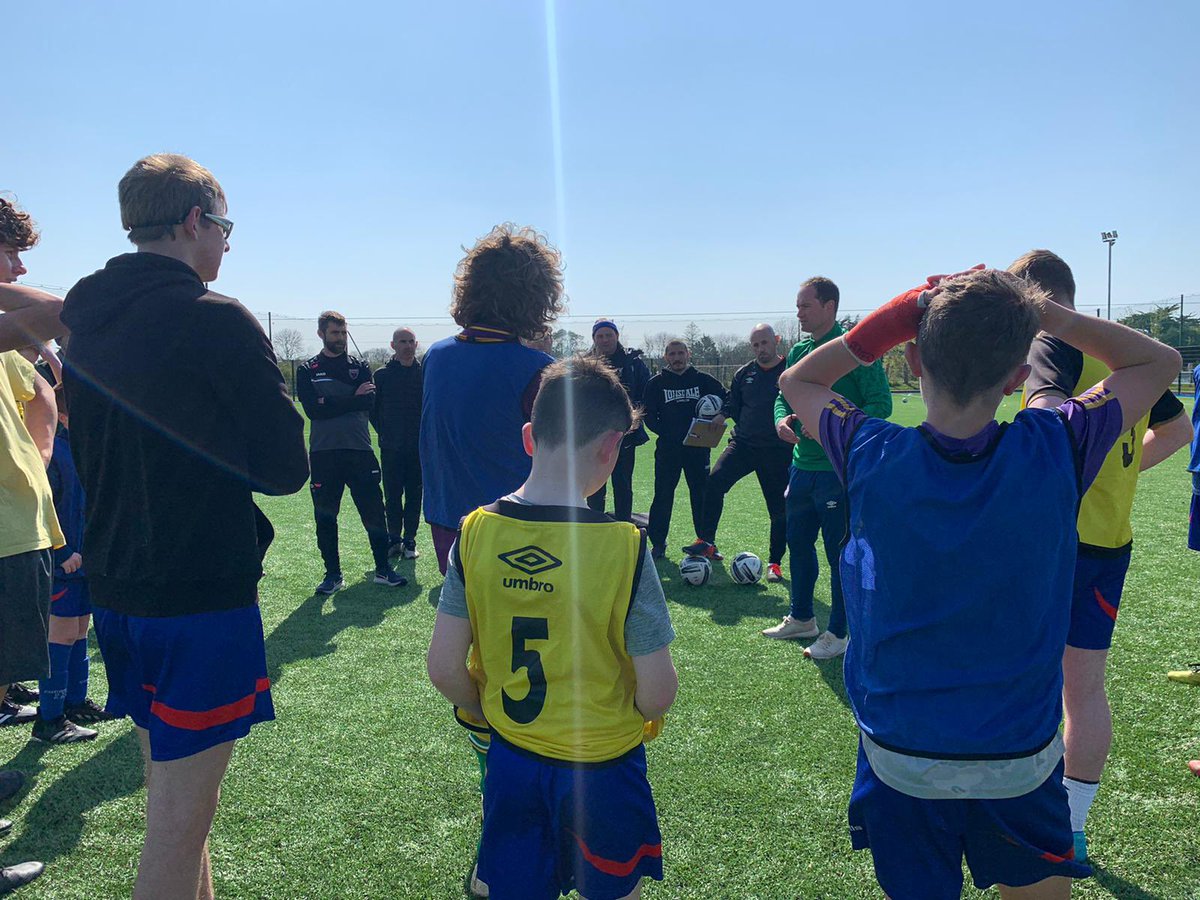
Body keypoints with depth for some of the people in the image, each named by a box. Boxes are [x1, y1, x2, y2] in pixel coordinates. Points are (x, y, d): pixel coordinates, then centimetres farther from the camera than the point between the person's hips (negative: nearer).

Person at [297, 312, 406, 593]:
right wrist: (351, 399, -9)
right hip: (323, 453, 0)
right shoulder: (307, 370, 7)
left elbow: (369, 402, -7)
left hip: (360, 451, 0)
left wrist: (331, 403, -12)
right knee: (325, 517, 6)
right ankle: (333, 574, 17)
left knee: (374, 513, 2)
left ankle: (383, 569, 13)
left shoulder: (360, 366, 10)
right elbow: (312, 409, -9)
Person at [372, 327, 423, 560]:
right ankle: (394, 539, 17)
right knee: (392, 495, 5)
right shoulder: (382, 375, 3)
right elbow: (373, 409, 7)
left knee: (414, 494, 5)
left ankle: (409, 541, 14)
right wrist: (384, 432, 2)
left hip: (418, 447, 0)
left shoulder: (425, 374, 3)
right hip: (391, 447, 0)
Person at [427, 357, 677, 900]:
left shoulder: (474, 533, -13)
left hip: (510, 759, 3)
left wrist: (496, 714, 10)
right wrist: (635, 719, 5)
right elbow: (658, 692, -18)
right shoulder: (624, 546, -22)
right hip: (602, 768, -2)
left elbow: (443, 668, -8)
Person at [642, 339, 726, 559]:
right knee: (663, 496, 0)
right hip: (667, 448, 0)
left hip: (698, 447, 1)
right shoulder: (656, 383, 3)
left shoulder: (702, 380, 5)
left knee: (702, 495, 4)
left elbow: (725, 398, 10)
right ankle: (657, 544, 9)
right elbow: (648, 415, 3)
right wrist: (665, 432, -10)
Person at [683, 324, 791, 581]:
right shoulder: (744, 374, 9)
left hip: (777, 451, -3)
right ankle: (706, 541, -11)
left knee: (779, 509, 4)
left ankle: (775, 563, 19)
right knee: (715, 481, -19)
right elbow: (733, 404, 19)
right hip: (743, 443, 3)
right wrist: (723, 415, 0)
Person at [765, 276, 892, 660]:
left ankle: (839, 633, 16)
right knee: (798, 543, 17)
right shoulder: (798, 351, 10)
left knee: (840, 552, 2)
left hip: (839, 469, -8)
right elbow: (784, 396, 17)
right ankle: (801, 618, 35)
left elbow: (881, 403, -15)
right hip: (802, 465, 8)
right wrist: (782, 418, -6)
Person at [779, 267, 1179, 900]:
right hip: (1022, 760, 0)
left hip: (899, 759, 0)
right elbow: (1160, 361, 2)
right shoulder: (1054, 452, -18)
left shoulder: (873, 458, -19)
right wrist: (1040, 312, -9)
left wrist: (893, 319, -9)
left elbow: (796, 381, 3)